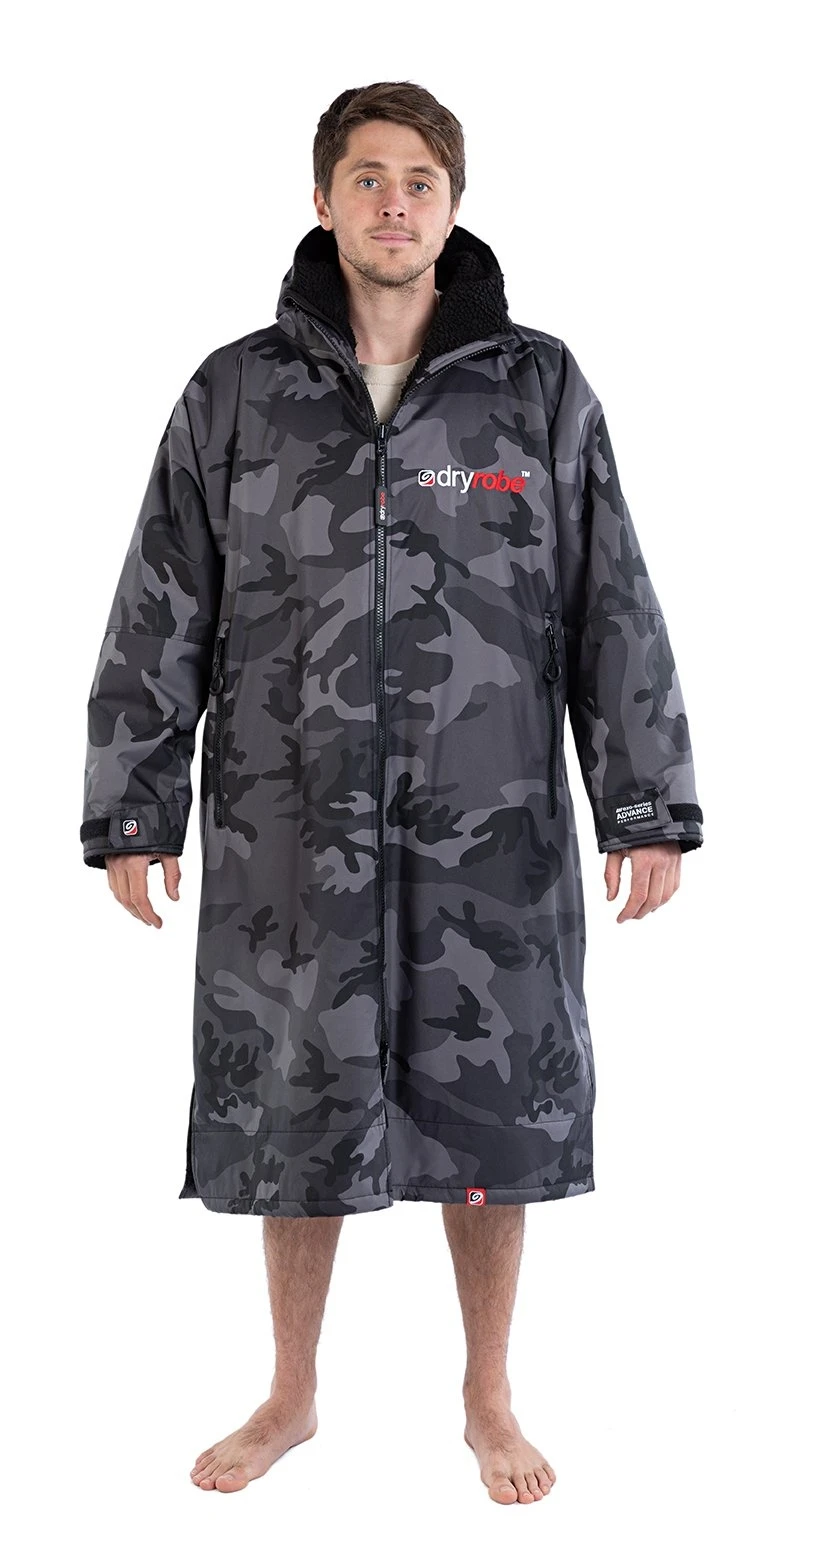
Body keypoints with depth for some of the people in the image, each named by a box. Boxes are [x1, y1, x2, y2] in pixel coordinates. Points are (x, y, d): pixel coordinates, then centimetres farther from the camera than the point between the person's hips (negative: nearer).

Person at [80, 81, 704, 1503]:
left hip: (490, 832, 0)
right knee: (296, 1111, 11)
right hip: (290, 828, 1)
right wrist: (131, 809, 3)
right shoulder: (235, 395, 3)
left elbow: (615, 611, 3)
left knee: (491, 1113, 9)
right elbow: (159, 619, 5)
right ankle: (292, 1396, 33)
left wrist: (650, 807, -1)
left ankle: (488, 1398, 31)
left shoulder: (540, 388, 3)